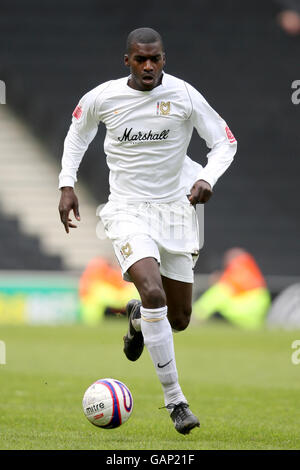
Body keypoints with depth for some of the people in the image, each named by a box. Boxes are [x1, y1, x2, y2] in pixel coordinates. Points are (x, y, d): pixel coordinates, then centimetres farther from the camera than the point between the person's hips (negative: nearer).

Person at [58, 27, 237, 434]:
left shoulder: (184, 96, -8)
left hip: (176, 211, 2)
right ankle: (175, 401, -19)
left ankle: (137, 318, 47)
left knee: (178, 320, 7)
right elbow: (78, 132, 15)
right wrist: (67, 184, 6)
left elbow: (225, 142, 0)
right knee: (153, 292, -26)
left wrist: (207, 178, -19)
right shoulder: (102, 98, -6)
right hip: (128, 212, -2)